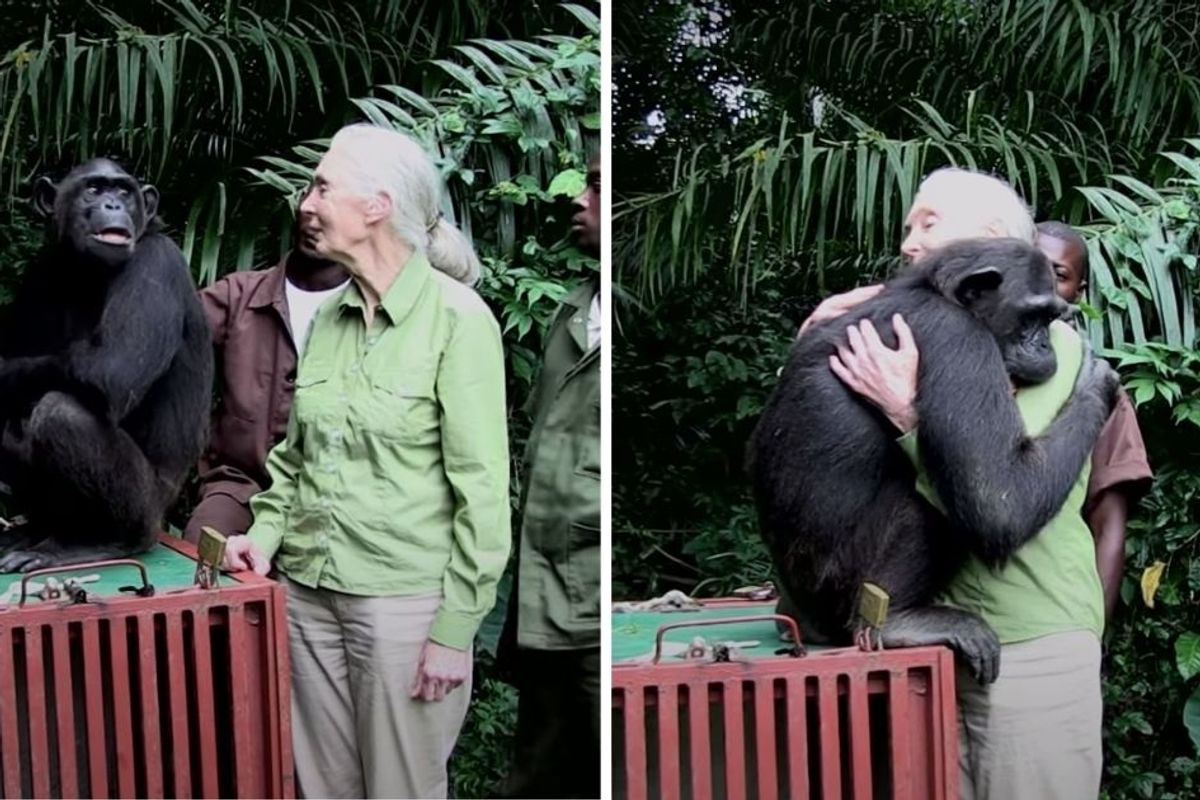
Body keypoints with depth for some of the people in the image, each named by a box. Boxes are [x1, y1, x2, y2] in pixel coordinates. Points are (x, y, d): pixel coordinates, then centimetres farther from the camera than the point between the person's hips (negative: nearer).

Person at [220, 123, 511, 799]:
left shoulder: (457, 318, -12)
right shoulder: (330, 318, 8)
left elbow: (482, 488, -13)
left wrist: (456, 628, -14)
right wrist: (266, 533, 2)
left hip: (405, 598, -6)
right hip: (310, 591, 6)